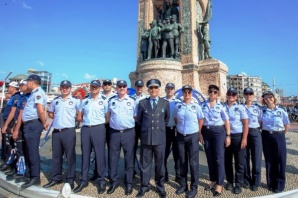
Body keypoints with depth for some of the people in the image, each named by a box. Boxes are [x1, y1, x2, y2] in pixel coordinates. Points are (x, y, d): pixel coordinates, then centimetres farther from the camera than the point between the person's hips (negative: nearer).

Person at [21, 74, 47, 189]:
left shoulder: (38, 93, -14)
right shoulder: (34, 93, 19)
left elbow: (41, 111, -24)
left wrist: (44, 123, -13)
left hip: (33, 124, -10)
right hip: (29, 124, 10)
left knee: (33, 151, -5)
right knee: (30, 150, 17)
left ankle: (35, 177, 3)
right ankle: (31, 173, 30)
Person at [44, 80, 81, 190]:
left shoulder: (75, 100, -3)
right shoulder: (55, 100, 13)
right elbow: (50, 113, 25)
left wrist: (76, 118, -3)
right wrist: (57, 118, 11)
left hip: (69, 131, -5)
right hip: (56, 131, 5)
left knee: (70, 156, 2)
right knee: (56, 156, 14)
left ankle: (70, 180, 14)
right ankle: (56, 178, 28)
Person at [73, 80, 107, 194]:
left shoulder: (104, 101, 1)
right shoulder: (84, 101, 13)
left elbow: (108, 117, 3)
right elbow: (80, 115, 21)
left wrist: (100, 123, -1)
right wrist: (86, 120, 9)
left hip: (98, 129, -4)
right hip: (85, 129, 4)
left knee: (100, 155, 2)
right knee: (85, 155, 10)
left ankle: (101, 181, 14)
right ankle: (84, 180, 23)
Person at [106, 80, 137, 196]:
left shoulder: (132, 101, 2)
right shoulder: (111, 101, 8)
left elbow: (135, 117, 6)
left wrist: (131, 125, 1)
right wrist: (111, 124, 10)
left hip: (128, 133, -2)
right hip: (114, 133, 2)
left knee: (129, 158, 8)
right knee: (113, 158, 9)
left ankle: (129, 183, 22)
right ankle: (114, 182, 26)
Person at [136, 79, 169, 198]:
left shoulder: (165, 103, 3)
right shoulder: (142, 103, 3)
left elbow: (167, 119, 13)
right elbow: (139, 119, 11)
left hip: (160, 138, 0)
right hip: (146, 137, 0)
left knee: (160, 163, 13)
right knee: (145, 163, 11)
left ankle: (160, 186, 32)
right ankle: (144, 186, 29)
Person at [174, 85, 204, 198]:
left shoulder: (196, 106, -4)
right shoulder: (177, 106, 1)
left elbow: (201, 120, 5)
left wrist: (197, 132, 7)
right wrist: (180, 128, 11)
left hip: (192, 136, -2)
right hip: (180, 136, 2)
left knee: (193, 162, 2)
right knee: (182, 161, 12)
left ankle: (194, 187, 16)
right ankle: (183, 184, 26)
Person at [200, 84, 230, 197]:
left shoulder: (221, 106, -1)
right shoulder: (203, 105, 4)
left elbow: (226, 121, 0)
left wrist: (228, 136, -5)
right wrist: (200, 133, 2)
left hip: (218, 131, -3)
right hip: (206, 131, 3)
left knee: (219, 158, 0)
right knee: (210, 158, 11)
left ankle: (219, 184, 12)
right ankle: (213, 181, 28)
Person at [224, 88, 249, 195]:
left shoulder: (240, 108, -2)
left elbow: (246, 123, -4)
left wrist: (244, 139, -11)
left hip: (238, 136, -2)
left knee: (239, 161, 6)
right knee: (227, 160, 12)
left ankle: (238, 184, 20)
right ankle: (229, 181, 29)